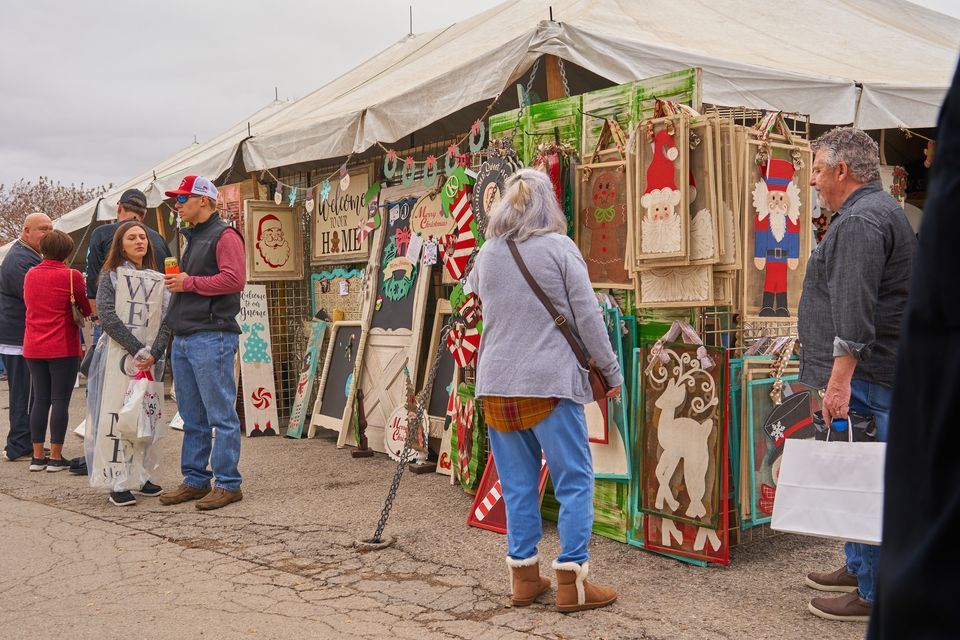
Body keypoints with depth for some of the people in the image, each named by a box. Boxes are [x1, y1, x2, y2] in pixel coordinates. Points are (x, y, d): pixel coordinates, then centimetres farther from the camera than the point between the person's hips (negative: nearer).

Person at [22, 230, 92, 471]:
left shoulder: (30, 275, 6)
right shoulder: (71, 276, -10)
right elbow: (88, 310, -2)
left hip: (33, 348, 5)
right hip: (63, 348, -5)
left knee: (40, 399, 12)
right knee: (60, 401, 1)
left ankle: (37, 456, 14)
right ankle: (55, 457, 4)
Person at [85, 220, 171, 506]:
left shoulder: (157, 279, 10)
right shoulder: (110, 276, 1)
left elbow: (167, 318, 0)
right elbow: (107, 316, -12)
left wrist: (154, 352, -15)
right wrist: (137, 350, -20)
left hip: (150, 357, 4)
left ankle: (140, 476, 17)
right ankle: (119, 484, 0)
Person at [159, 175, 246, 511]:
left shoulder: (224, 235, -6)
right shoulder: (192, 237, 23)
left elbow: (235, 279, -18)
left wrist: (190, 283, -13)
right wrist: (177, 281, 10)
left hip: (211, 336, -10)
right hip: (183, 338, 10)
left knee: (221, 415, -5)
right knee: (192, 418, 13)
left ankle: (228, 484, 1)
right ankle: (195, 480, 21)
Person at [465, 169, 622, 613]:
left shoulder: (487, 253, 7)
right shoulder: (559, 247, -5)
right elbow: (588, 316, -5)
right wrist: (611, 370, 4)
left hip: (496, 385, 5)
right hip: (549, 383, -5)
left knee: (517, 483, 13)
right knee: (574, 480, 4)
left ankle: (524, 576, 20)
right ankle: (571, 580, 5)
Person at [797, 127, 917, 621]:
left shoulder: (861, 220, -15)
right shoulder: (878, 210, 21)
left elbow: (854, 310, -25)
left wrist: (840, 379, -28)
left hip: (863, 375, -11)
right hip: (869, 372, 11)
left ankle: (874, 593, 2)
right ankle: (858, 567, 31)